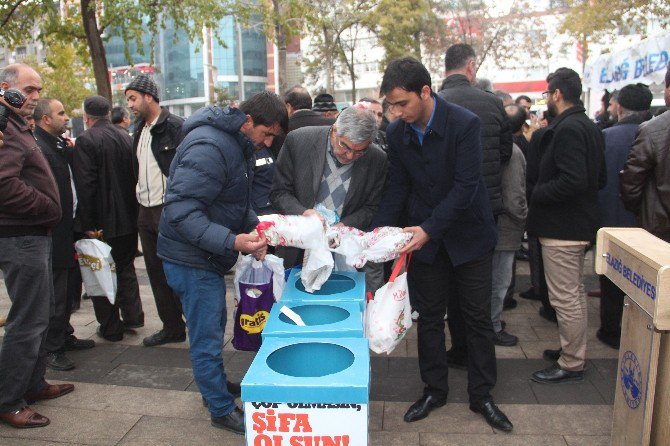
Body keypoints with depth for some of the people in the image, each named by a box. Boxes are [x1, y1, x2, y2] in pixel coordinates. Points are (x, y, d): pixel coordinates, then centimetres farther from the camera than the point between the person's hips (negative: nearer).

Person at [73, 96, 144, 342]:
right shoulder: (126, 137, 5)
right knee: (126, 267, 19)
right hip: (129, 218, 6)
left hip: (103, 222, -5)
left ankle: (111, 328, 14)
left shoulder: (85, 140, -13)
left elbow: (85, 185, -18)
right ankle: (132, 316, 23)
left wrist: (88, 224, -15)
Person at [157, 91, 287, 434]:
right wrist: (232, 242, -39)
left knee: (214, 326, 24)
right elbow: (181, 211, -32)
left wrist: (254, 226, 0)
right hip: (192, 259, -10)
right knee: (207, 338, 3)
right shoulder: (209, 148, -26)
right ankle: (222, 409, 19)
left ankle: (216, 384, 43)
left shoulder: (237, 143, 7)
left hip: (209, 256, 10)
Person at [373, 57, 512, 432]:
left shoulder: (465, 123, -19)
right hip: (423, 236, 4)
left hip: (468, 234, -3)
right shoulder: (397, 134, -4)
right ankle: (434, 390, 28)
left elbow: (466, 186, -22)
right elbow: (398, 187, 1)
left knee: (478, 317, 7)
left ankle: (482, 395, 24)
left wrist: (430, 229, -28)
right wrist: (379, 232, -11)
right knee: (429, 317, 11)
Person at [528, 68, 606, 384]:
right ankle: (573, 351, 34)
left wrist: (536, 195, -15)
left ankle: (570, 364, 12)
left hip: (562, 227, -11)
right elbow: (600, 179, 18)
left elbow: (572, 181, -29)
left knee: (565, 298, 0)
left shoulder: (567, 128, -19)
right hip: (579, 223, 11)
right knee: (575, 293, 20)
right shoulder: (589, 127, 13)